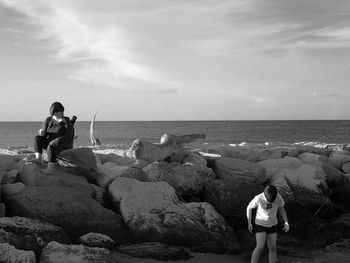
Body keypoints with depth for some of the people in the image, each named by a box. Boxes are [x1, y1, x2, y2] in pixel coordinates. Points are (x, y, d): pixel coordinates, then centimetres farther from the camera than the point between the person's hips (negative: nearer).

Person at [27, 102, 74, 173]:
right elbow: (44, 135, 0)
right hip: (51, 142, 6)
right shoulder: (48, 120, 3)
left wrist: (57, 140, -24)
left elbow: (69, 136, -14)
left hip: (65, 145, -6)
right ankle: (39, 158, -26)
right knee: (37, 138, -10)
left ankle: (50, 168, -44)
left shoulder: (66, 121, -9)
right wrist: (41, 132, -22)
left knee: (51, 145, -34)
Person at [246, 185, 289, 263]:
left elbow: (281, 209, -1)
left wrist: (286, 222, -9)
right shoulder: (258, 198, -27)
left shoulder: (278, 197, -19)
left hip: (272, 225, 4)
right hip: (260, 224, -3)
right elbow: (249, 208, -10)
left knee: (273, 248, 3)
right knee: (260, 247, -16)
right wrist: (249, 223, -5)